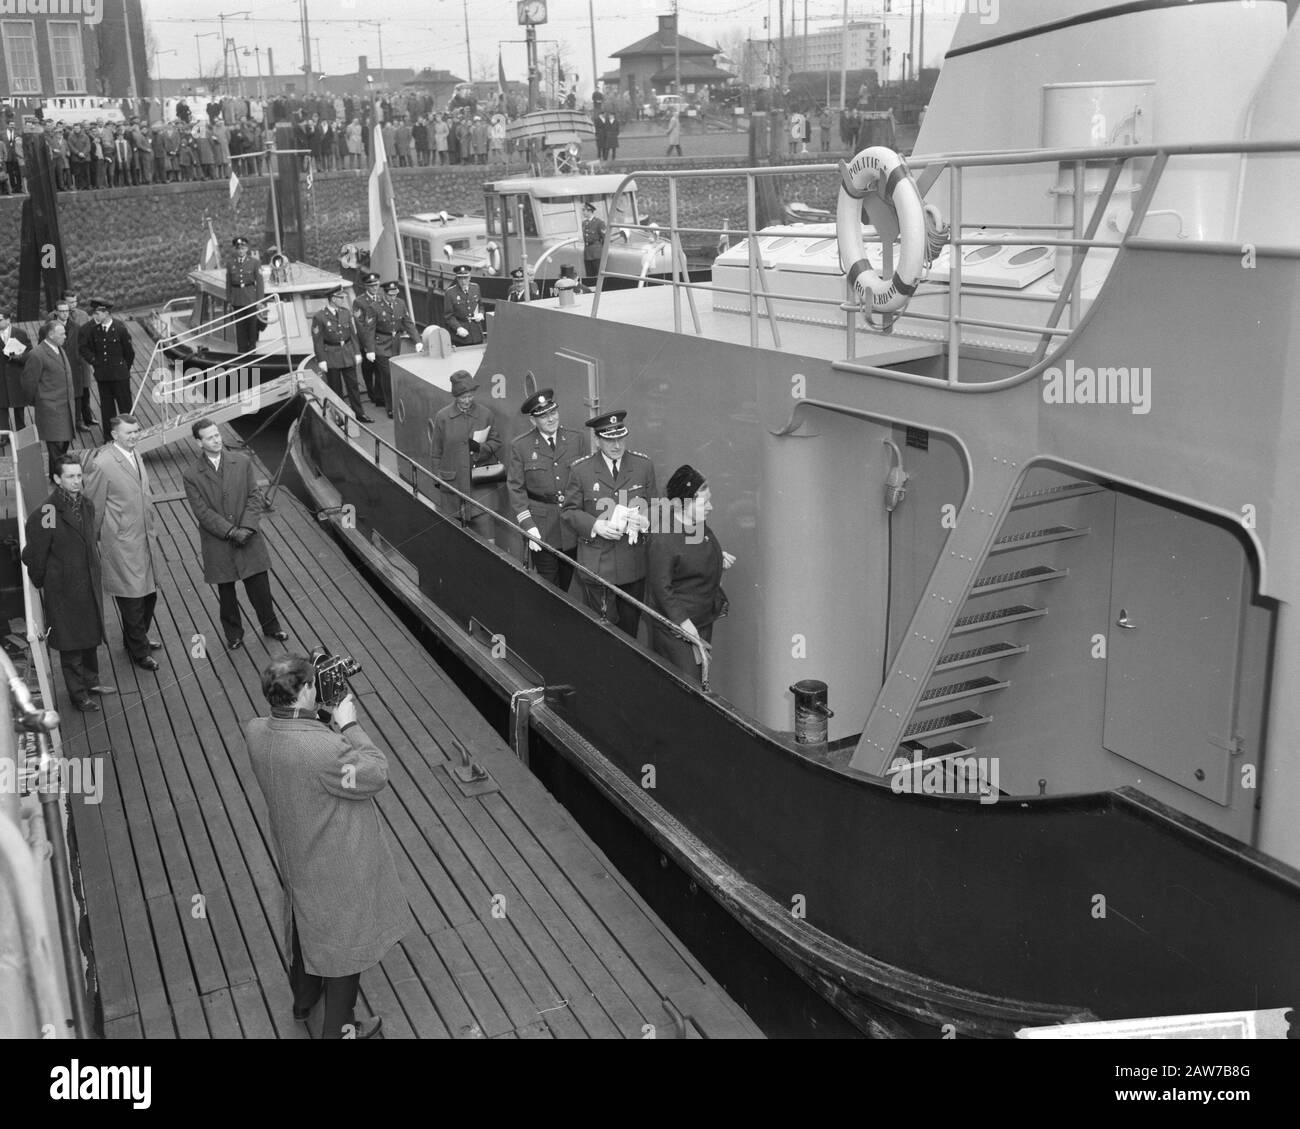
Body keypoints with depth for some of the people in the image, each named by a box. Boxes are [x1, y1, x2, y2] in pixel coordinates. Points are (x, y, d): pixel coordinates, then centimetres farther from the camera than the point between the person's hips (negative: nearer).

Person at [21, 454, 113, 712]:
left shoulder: (87, 505, 0)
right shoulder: (47, 513, -23)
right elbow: (36, 554, -13)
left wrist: (95, 572, 15)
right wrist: (40, 582, -2)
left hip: (90, 582, 7)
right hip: (64, 588, -7)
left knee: (91, 636, 20)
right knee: (71, 643, 7)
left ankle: (91, 681, 38)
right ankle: (78, 694, 20)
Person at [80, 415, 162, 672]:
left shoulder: (135, 455, 6)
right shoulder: (102, 464, -20)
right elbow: (94, 506, -12)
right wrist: (95, 539, -5)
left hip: (144, 536, 8)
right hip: (121, 542, -8)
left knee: (149, 591, 17)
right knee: (132, 598, 2)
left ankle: (136, 637, 38)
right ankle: (139, 651, 17)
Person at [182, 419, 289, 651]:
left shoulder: (242, 462, -2)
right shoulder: (191, 475, -8)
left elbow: (255, 497, -2)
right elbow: (202, 512, -11)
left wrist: (246, 527, -15)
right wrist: (231, 532, -18)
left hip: (248, 537, 1)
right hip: (218, 545, -1)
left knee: (260, 586, 9)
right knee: (226, 593, 12)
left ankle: (270, 627, 30)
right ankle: (234, 635, 30)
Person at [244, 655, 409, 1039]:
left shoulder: (257, 733, -16)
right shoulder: (324, 749, -39)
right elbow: (377, 774, -25)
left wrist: (327, 723, -9)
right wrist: (349, 725, -21)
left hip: (294, 857, 7)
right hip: (339, 870, -7)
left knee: (306, 926, 32)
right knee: (345, 943, 17)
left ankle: (303, 998, 57)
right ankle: (338, 1029, 36)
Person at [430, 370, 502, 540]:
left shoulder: (486, 415, 2)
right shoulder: (442, 417, 1)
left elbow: (496, 443, 7)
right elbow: (437, 452, 7)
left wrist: (480, 448, -14)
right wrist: (438, 478, 4)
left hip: (480, 480, -1)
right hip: (453, 480, 1)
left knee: (483, 519, -9)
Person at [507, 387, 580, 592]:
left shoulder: (575, 440, 4)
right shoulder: (520, 447, -3)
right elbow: (516, 489, -3)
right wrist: (528, 527, -11)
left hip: (572, 525, 2)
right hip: (541, 527, -2)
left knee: (569, 584, 12)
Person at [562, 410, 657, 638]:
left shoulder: (643, 466, 1)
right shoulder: (580, 470, -6)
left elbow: (653, 505, 9)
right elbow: (569, 510, 1)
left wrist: (645, 520, -15)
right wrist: (595, 525, -18)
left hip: (634, 560, 3)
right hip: (597, 563, -2)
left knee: (631, 623, 15)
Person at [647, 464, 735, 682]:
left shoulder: (700, 527, 2)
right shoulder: (664, 540, -25)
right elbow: (661, 588, -22)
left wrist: (718, 558, 5)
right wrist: (684, 623, -23)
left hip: (703, 619, 9)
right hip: (675, 625, -9)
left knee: (699, 676, 19)